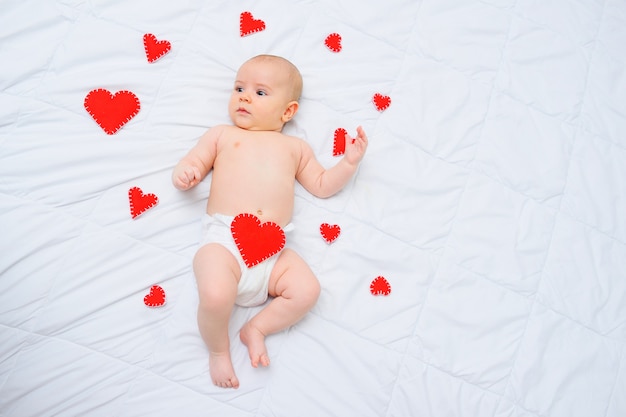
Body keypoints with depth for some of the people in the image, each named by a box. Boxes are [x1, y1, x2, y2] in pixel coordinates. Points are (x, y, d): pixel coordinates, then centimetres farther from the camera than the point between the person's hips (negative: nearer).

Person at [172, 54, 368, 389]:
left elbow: (322, 186, 25)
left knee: (307, 290, -19)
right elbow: (189, 168, 16)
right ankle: (218, 349, 3)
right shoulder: (221, 135, 21)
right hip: (223, 238, -2)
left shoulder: (295, 147, 25)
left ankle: (256, 328, 3)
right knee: (216, 296, -28)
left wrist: (349, 162, 12)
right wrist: (184, 174, -7)